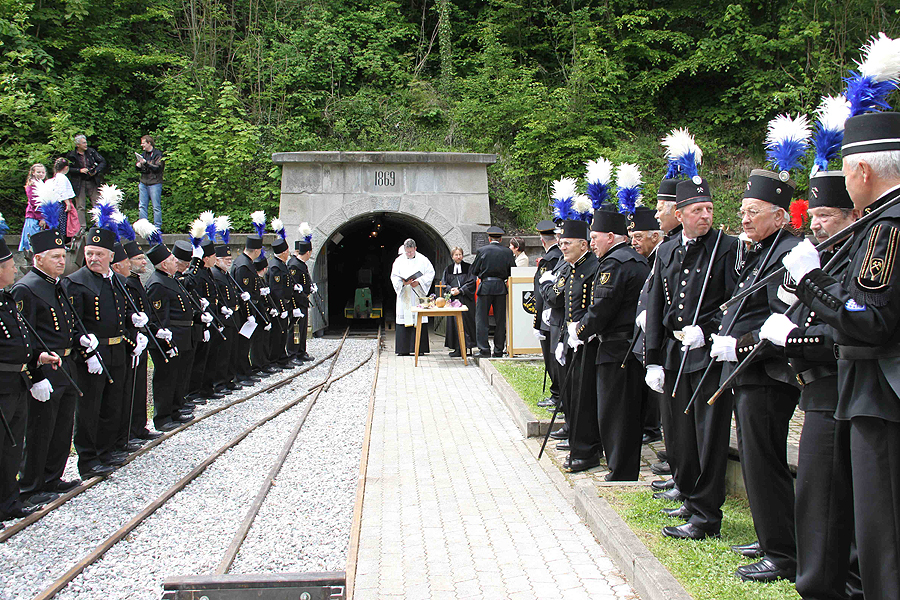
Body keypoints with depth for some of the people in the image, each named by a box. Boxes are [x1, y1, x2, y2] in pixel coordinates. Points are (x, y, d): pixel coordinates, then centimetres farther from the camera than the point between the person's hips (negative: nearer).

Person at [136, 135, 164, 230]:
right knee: (142, 206, 4)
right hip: (143, 183, 7)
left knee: (156, 207, -4)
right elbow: (137, 168, 23)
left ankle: (157, 226, 0)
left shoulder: (158, 154, -3)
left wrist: (145, 163, -19)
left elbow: (158, 168, -14)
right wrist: (138, 165, 0)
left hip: (154, 184, -7)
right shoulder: (143, 154, 17)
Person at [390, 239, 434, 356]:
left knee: (419, 320, -4)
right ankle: (404, 349, 1)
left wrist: (418, 281, -11)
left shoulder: (423, 260, 4)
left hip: (418, 295, -1)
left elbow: (430, 273, 3)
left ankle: (419, 349, 0)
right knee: (404, 320, -3)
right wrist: (403, 282, -15)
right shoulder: (399, 261, 7)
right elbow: (394, 277, 4)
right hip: (404, 296, 1)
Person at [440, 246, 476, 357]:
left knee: (464, 322, -7)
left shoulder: (468, 267, 3)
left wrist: (460, 290, -13)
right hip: (452, 299, 4)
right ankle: (457, 348, 5)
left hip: (465, 299, -3)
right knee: (453, 322, 1)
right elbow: (444, 283, 11)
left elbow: (471, 282, -4)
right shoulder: (448, 269, 13)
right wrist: (450, 289, -9)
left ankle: (463, 348, -5)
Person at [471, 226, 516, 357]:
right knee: (500, 319, 9)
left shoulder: (482, 250, -3)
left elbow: (474, 271, 2)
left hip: (485, 287, -2)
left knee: (481, 318, 3)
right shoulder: (508, 252, 1)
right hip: (501, 287, 2)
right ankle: (498, 350, 12)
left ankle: (484, 350, -3)